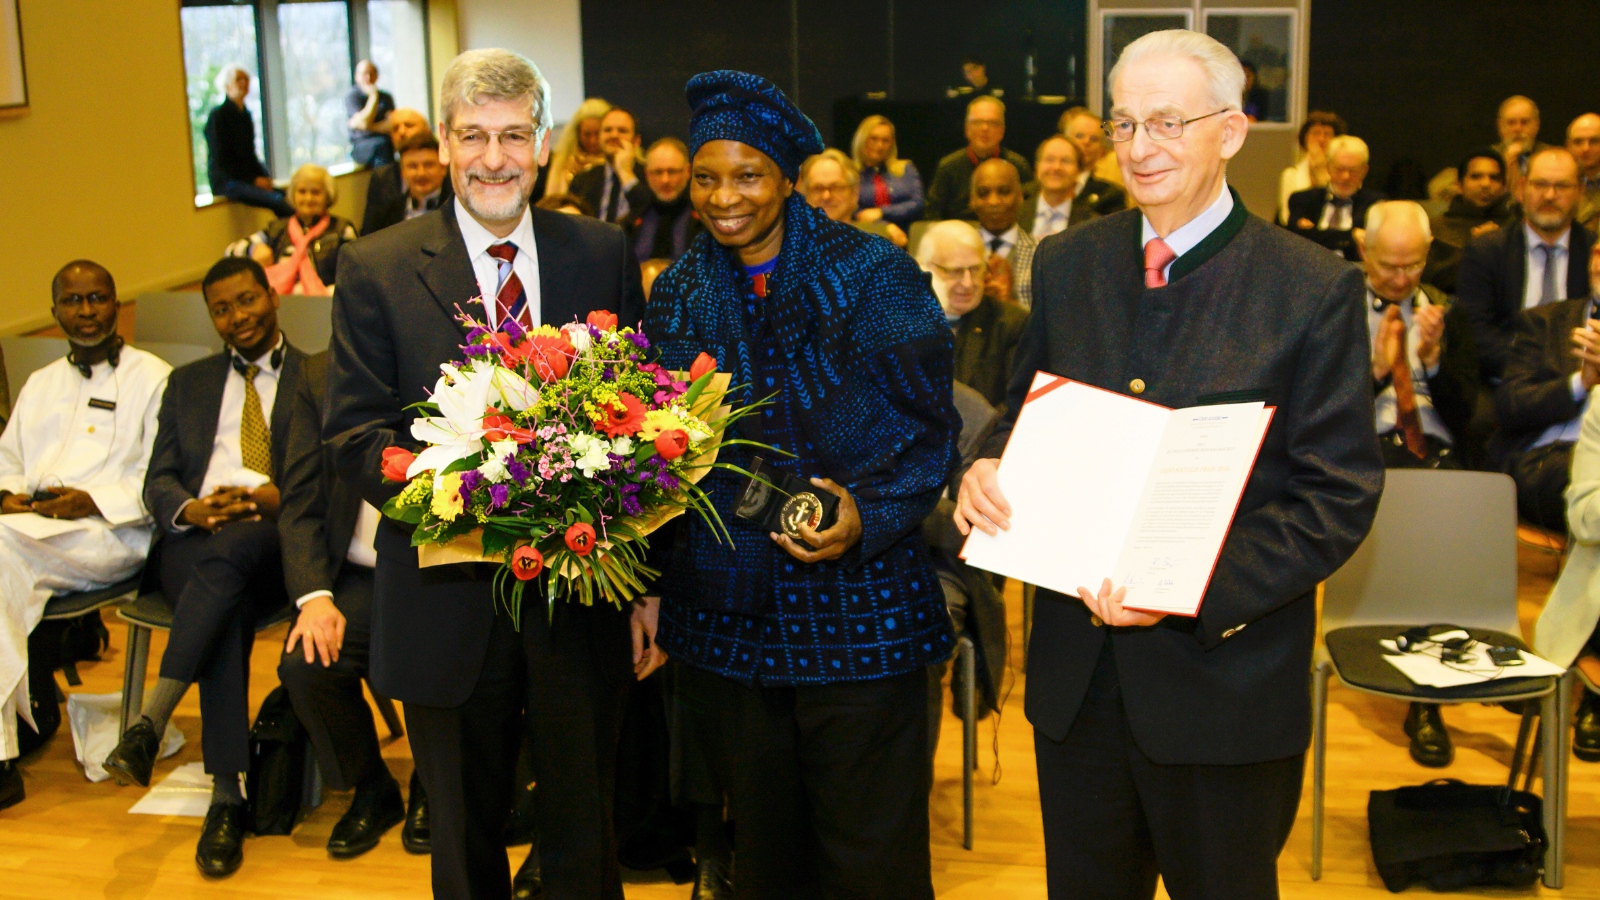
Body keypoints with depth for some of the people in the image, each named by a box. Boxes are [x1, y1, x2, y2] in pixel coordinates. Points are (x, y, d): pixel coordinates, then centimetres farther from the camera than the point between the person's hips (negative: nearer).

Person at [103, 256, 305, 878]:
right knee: (228, 610, -34)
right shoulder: (188, 383, 27)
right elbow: (158, 481, 17)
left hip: (278, 544, -2)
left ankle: (150, 723, -41)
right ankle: (227, 798, -38)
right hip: (192, 545, 2)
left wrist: (279, 499, -16)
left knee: (229, 550, -39)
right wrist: (188, 509, -7)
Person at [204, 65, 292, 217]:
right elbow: (219, 159, -9)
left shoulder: (246, 114, 18)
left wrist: (265, 176, 0)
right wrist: (253, 180, -14)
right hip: (226, 181, -7)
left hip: (247, 178, 7)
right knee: (276, 200, -31)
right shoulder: (218, 116, -4)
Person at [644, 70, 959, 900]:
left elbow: (931, 426, -6)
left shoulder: (873, 277, -7)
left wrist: (867, 514, -20)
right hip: (726, 607, 4)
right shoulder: (679, 295, 6)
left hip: (855, 605, -4)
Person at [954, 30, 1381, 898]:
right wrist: (986, 469, -12)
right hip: (1075, 673, 4)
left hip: (1226, 677, -3)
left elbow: (1341, 494, -12)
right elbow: (1025, 410, 13)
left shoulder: (1317, 290, -9)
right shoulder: (1066, 264, 5)